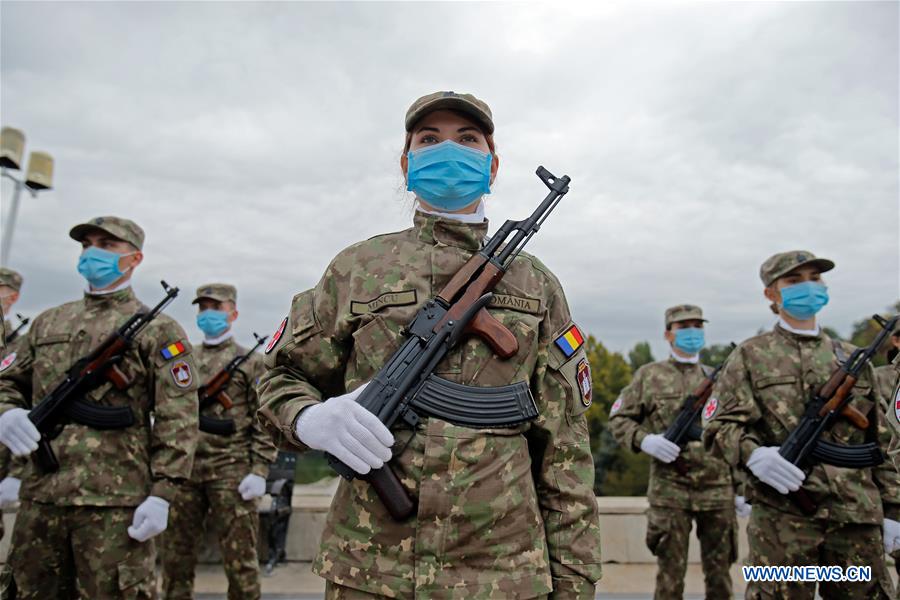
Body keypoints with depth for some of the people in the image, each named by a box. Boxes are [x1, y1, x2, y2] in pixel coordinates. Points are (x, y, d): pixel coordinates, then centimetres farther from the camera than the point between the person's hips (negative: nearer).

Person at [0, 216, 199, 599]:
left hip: (115, 503, -5)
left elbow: (178, 419, -8)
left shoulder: (158, 330, -2)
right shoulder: (48, 322, 16)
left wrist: (161, 494, -14)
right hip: (39, 499, 6)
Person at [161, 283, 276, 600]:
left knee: (239, 557, 2)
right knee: (175, 554, 12)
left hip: (231, 471, -4)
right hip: (184, 469, 5)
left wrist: (259, 471, -12)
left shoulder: (250, 362, 2)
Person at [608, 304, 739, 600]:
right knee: (671, 575, 4)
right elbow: (618, 419, 2)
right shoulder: (649, 375, 1)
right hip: (669, 492, -3)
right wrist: (644, 440, -17)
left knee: (719, 574, 12)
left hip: (718, 490, 3)